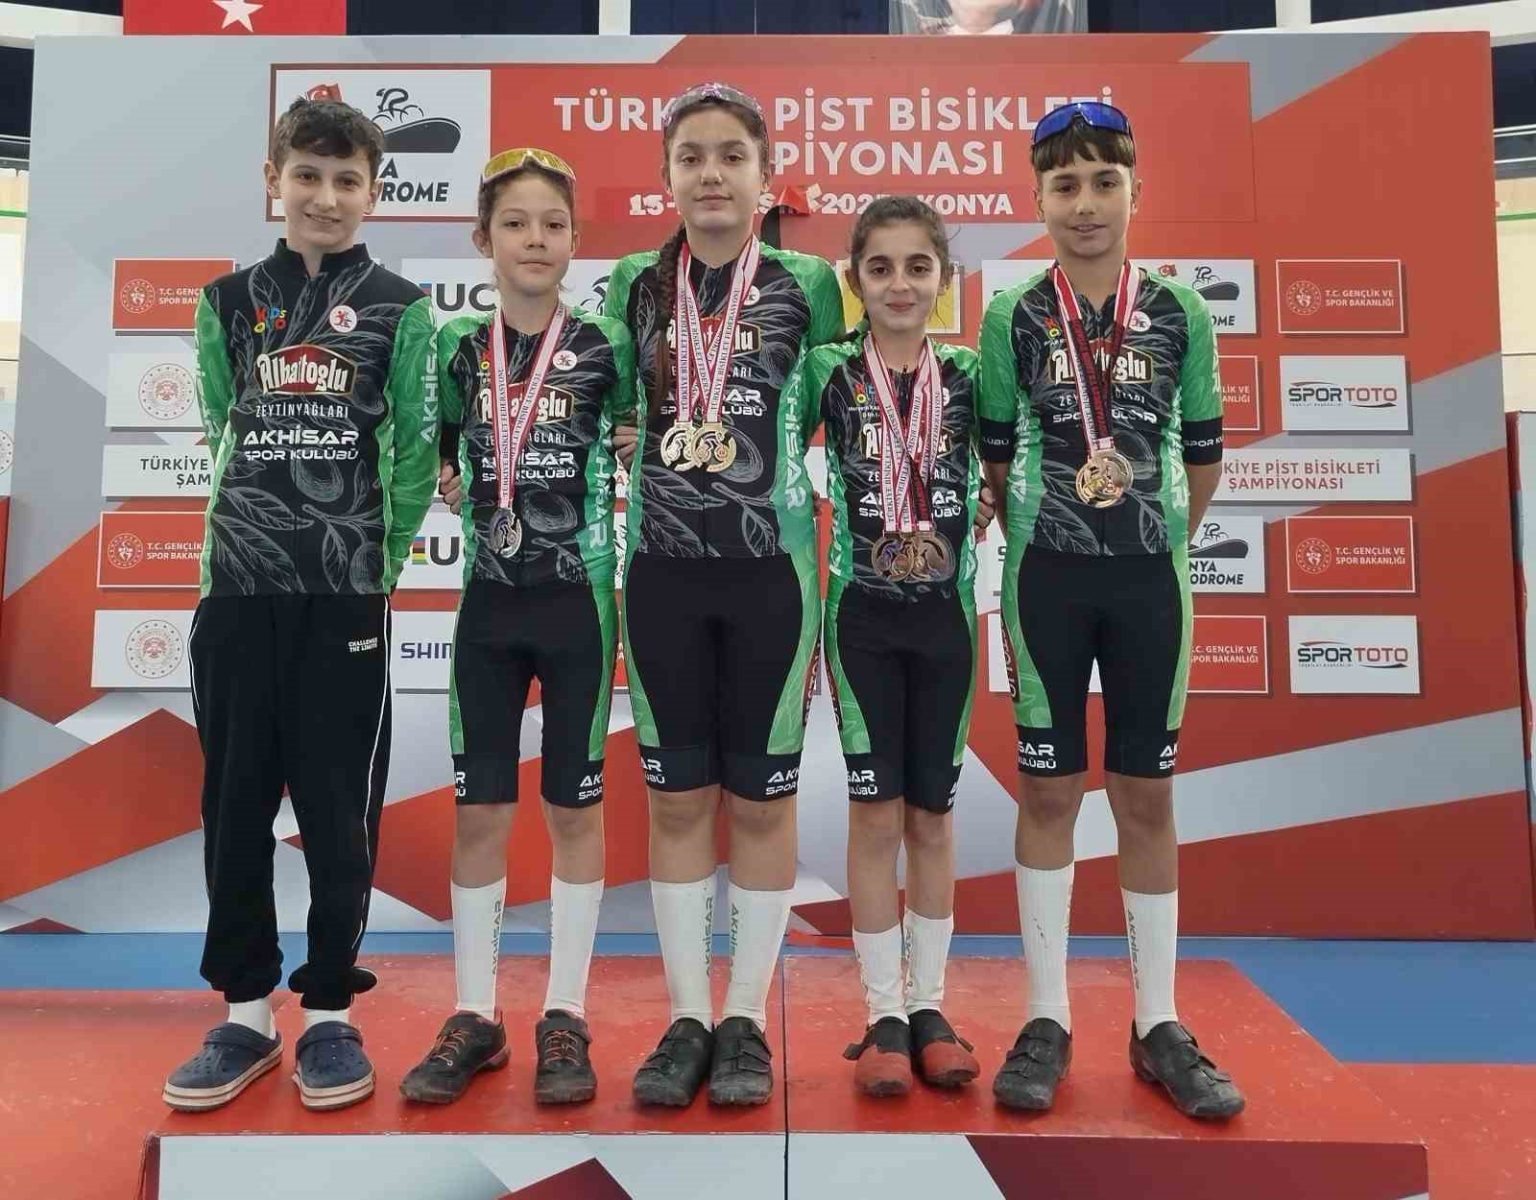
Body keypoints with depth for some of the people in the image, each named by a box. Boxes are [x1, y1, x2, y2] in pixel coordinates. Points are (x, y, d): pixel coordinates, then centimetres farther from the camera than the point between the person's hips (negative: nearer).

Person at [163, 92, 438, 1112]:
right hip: (238, 587, 3)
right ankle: (246, 1009, 23)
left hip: (347, 593, -3)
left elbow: (417, 451, 1)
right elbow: (215, 433, 14)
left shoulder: (401, 310, 3)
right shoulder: (228, 303, 11)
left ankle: (332, 1011, 18)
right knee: (234, 801, 8)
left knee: (340, 806, 3)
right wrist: (249, 528, 7)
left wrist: (382, 557, -2)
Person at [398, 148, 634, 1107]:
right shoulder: (459, 351, 6)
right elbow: (440, 458, 16)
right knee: (478, 809, 7)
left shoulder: (605, 348, -2)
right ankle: (476, 1015, 21)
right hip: (489, 602, 3)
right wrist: (448, 481, -1)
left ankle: (566, 1017, 19)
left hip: (579, 599, -2)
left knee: (575, 807, 6)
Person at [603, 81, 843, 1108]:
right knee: (678, 796, 8)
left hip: (771, 566, -2)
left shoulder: (809, 284, 1)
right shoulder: (633, 285, 8)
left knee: (762, 797, 7)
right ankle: (687, 1018, 23)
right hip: (664, 566, 2)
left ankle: (747, 1019, 23)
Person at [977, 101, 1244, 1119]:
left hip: (1150, 574, 1)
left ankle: (1159, 1025, 21)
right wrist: (1034, 542, 4)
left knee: (1148, 793, 7)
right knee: (1049, 789, 5)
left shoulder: (1182, 312, 3)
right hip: (1047, 576, -1)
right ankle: (1049, 1020, 17)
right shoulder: (1012, 316, 1)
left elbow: (1204, 452, 10)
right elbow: (995, 452, 6)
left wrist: (1166, 539, 8)